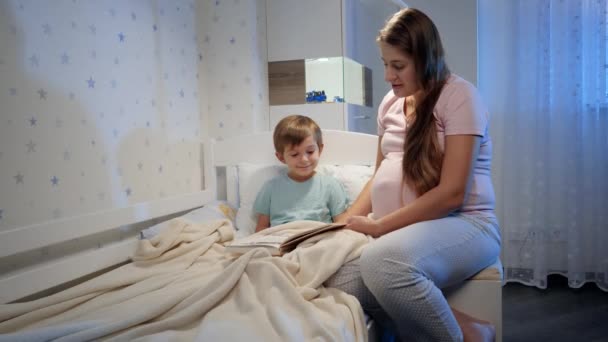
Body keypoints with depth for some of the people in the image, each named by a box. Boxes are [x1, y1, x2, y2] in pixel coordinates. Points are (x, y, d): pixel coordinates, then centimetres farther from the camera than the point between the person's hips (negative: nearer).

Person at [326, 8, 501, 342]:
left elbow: (451, 193, -15)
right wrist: (345, 223, 5)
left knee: (381, 263, -38)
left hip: (463, 224, -5)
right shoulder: (390, 103, 14)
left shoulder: (459, 95, -7)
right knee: (341, 281, -27)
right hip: (400, 229, 6)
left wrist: (379, 226, -16)